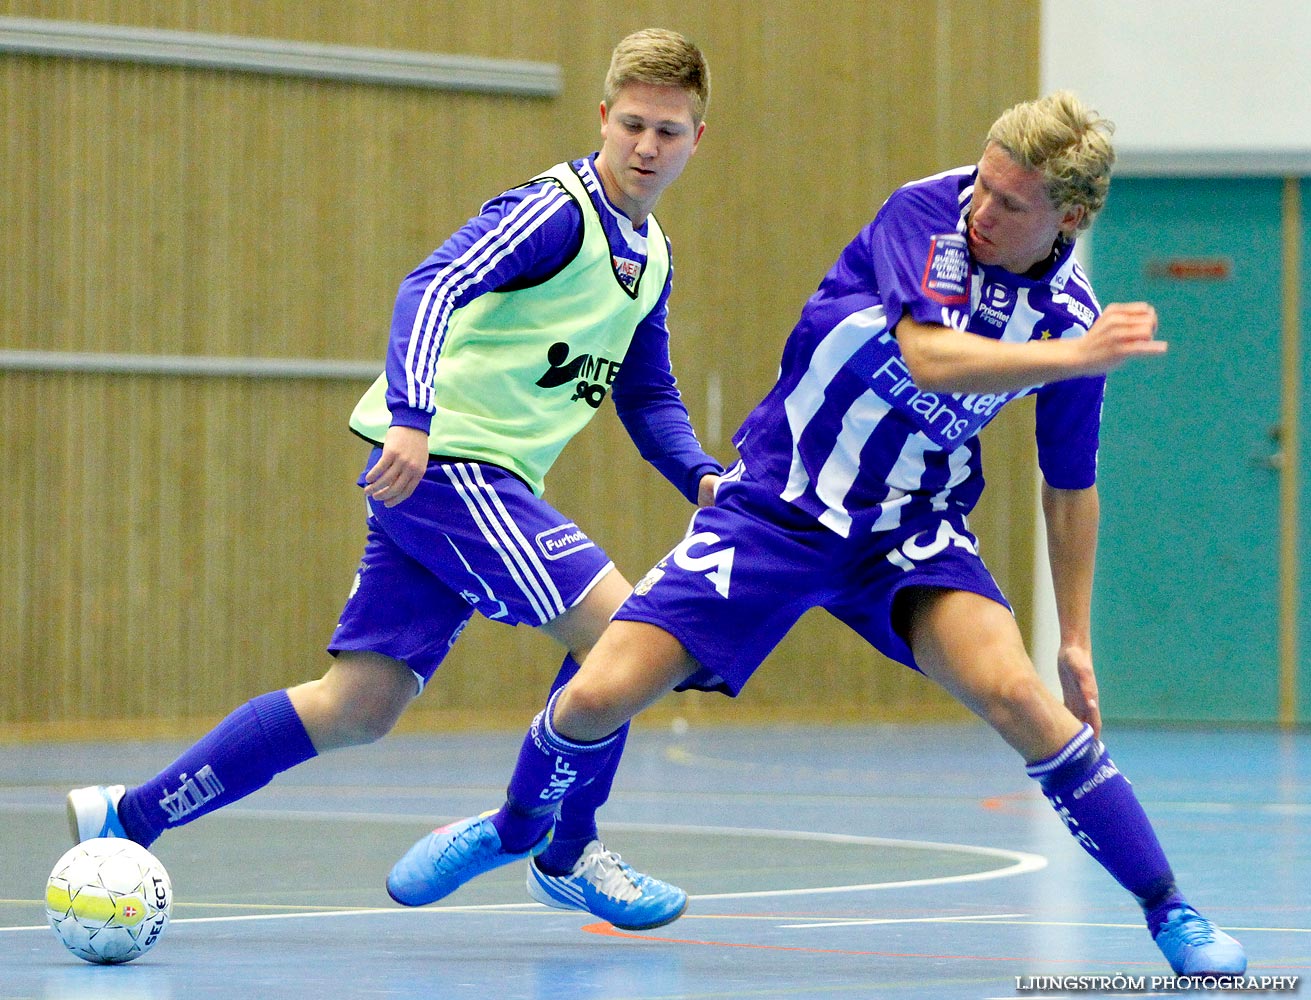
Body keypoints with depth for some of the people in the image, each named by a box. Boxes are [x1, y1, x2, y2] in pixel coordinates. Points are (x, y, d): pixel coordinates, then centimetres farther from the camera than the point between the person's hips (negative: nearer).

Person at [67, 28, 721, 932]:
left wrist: (703, 477, 7)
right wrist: (411, 416, -38)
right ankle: (566, 855, 1)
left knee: (358, 706, 4)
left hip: (485, 478, 9)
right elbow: (435, 287, -24)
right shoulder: (556, 211, -11)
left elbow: (648, 397, 25)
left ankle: (125, 819, 9)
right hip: (442, 459, -9)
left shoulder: (651, 258, 18)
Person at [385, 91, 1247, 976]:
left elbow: (1070, 488, 5)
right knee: (600, 696, -8)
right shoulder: (925, 213, -17)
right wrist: (1077, 356, -36)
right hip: (775, 505, -1)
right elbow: (927, 358, -33)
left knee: (1014, 691, -26)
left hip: (911, 531, 1)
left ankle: (1171, 912, -13)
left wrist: (1077, 639, 7)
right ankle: (514, 828, 27)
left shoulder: (1073, 320, -9)